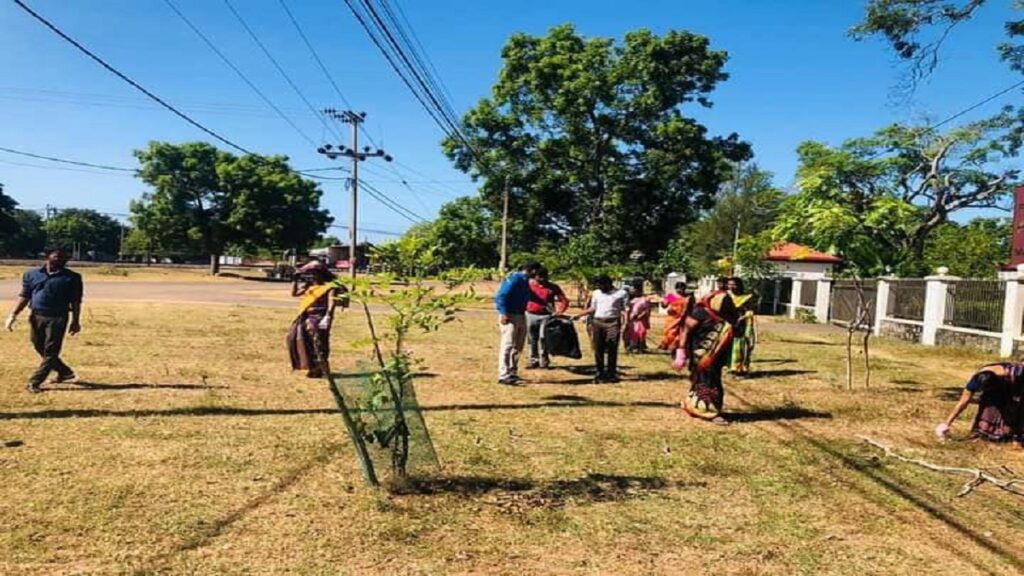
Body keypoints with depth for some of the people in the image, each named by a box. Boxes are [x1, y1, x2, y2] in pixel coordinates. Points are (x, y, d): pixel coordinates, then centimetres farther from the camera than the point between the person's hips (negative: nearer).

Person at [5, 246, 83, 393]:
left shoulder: (72, 277, 0)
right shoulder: (32, 274, 9)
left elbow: (76, 301, 0)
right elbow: (24, 296, 11)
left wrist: (75, 321, -2)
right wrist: (13, 315, 3)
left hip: (57, 318, -4)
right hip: (36, 317, 5)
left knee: (50, 352, -4)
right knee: (41, 349, 13)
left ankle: (35, 382, 1)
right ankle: (65, 372, 30)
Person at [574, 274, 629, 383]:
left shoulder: (621, 293, 5)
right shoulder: (596, 293, 16)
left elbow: (624, 309, 1)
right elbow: (592, 308, 22)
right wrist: (578, 315, 17)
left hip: (612, 323, -3)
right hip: (597, 322, 4)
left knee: (612, 350, -3)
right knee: (598, 349, 2)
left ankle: (611, 374, 5)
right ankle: (600, 373, 10)